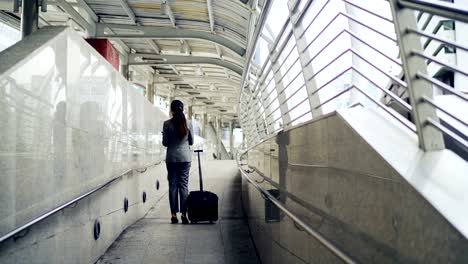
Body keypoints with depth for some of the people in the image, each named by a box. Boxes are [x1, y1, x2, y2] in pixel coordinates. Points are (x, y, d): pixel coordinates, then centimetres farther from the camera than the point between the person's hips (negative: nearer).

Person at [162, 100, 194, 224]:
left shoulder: (167, 124, -6)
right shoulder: (187, 123, -1)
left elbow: (165, 143, -3)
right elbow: (191, 142, 7)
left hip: (171, 158, -1)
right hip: (185, 157, 1)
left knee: (173, 185, 4)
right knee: (183, 185, 5)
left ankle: (174, 214, 5)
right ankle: (184, 214, 4)